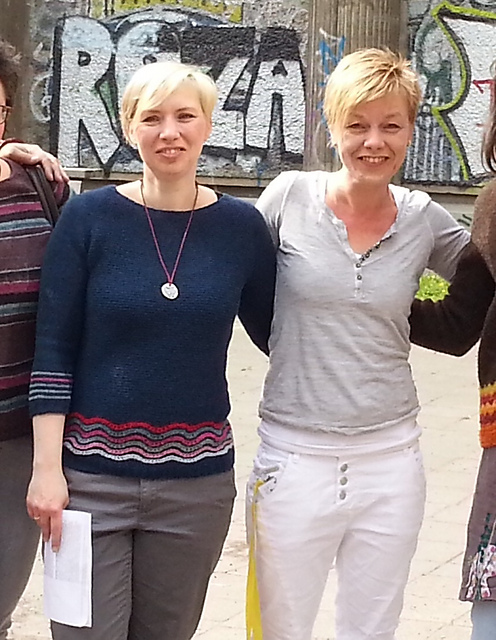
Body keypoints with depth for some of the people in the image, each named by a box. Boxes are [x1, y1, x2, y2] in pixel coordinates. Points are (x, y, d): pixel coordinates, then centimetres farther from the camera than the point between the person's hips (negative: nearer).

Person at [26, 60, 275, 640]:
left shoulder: (240, 226, 2)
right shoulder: (88, 217, -4)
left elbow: (277, 334, 14)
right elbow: (53, 350, -4)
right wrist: (47, 467, -9)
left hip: (197, 481, 2)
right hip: (92, 476, -2)